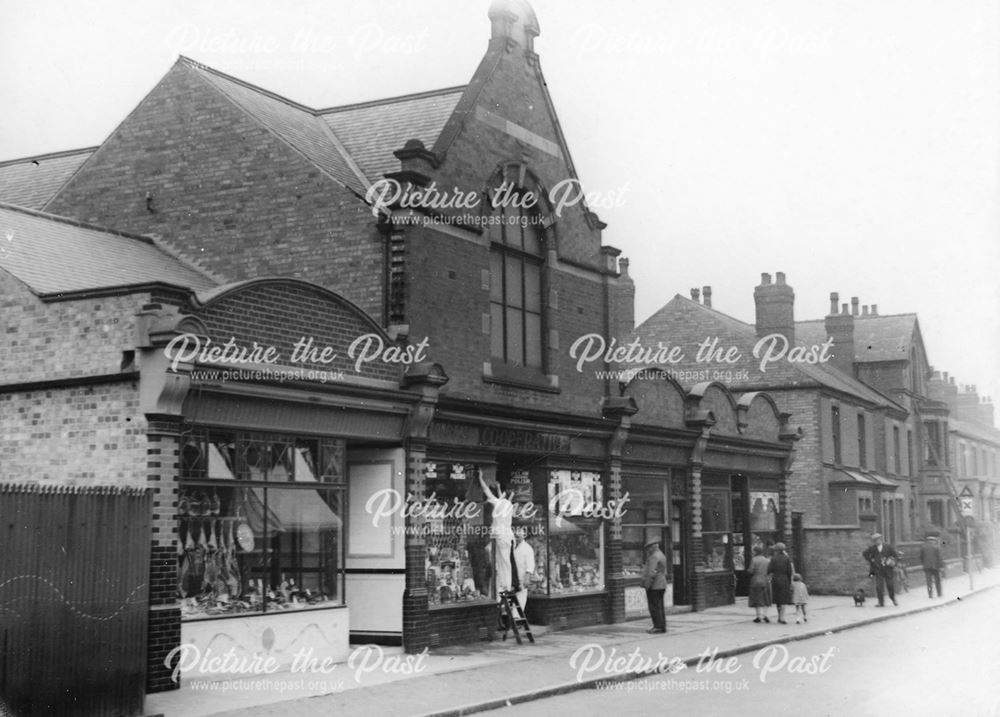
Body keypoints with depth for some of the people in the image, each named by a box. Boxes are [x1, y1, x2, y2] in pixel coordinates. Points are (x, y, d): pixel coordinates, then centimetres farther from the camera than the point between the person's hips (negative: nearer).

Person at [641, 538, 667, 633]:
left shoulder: (654, 556, -15)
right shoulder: (662, 555, 17)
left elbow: (652, 572, -21)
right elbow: (664, 571, 21)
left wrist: (647, 584, -18)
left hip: (654, 586, -10)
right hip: (661, 585, 10)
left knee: (655, 607, -7)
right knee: (659, 607, 12)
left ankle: (658, 626, -8)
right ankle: (662, 626, 13)